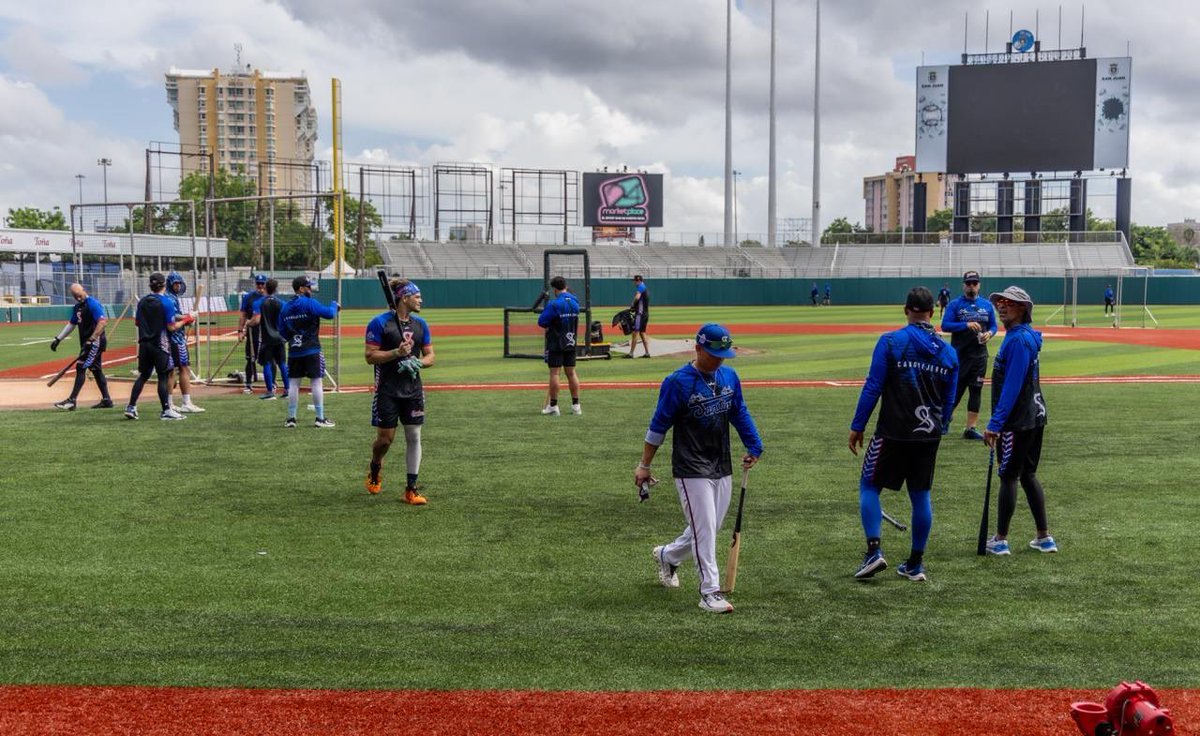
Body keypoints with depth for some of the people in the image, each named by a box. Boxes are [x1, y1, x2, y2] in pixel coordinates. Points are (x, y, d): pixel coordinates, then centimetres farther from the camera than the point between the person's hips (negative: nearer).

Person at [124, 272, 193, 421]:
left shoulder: (142, 301, 5)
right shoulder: (166, 302, -12)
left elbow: (137, 322, 14)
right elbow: (171, 327, -13)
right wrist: (184, 321, 2)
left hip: (144, 344, 6)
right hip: (160, 345, -6)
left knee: (143, 375, 14)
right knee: (163, 376, -1)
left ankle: (131, 407, 11)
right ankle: (166, 411, 1)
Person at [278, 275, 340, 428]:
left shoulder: (285, 308, 8)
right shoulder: (310, 303, -11)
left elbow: (283, 334, 10)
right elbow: (329, 313, -17)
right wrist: (334, 304, 2)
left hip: (293, 351, 5)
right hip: (311, 351, -5)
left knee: (293, 383, 9)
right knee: (316, 382, 0)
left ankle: (291, 418, 11)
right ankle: (320, 418, 1)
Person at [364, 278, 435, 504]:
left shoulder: (420, 324, 8)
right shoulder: (380, 323, -9)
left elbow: (430, 356, 12)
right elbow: (370, 356, -11)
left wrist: (418, 362, -9)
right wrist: (396, 353, -23)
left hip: (413, 390, 5)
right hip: (387, 390, -5)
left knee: (414, 437, 1)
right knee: (385, 438, 1)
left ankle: (411, 488, 8)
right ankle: (375, 468, 33)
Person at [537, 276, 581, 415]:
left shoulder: (554, 304, -15)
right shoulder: (575, 303, 6)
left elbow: (541, 321, -16)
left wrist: (548, 325, 6)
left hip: (556, 344, -6)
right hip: (571, 343, 6)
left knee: (554, 373, -1)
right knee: (571, 373, 10)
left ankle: (553, 406, 2)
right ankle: (576, 405, 12)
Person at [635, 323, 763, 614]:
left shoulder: (729, 376, 4)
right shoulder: (678, 382, -14)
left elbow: (740, 413, 14)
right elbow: (659, 425, -9)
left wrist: (753, 447, 5)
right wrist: (644, 466, -6)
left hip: (722, 467, 7)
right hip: (691, 470, -7)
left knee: (708, 529, 15)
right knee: (704, 530, -7)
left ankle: (667, 555, 39)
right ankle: (710, 591, 2)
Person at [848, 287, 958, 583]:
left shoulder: (890, 342, -8)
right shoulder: (948, 352, 6)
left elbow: (872, 387, -10)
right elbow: (949, 402, 11)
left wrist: (857, 426, -4)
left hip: (893, 433, -4)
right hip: (929, 436, 4)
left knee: (869, 486, 9)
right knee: (921, 496, 12)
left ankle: (874, 550, -5)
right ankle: (915, 564, 19)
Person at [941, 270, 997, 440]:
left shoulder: (987, 305, 10)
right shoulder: (955, 305, -1)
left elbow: (993, 326, 15)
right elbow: (945, 326, -9)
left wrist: (989, 333, -9)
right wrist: (966, 325, -20)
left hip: (979, 355, 3)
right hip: (959, 355, -3)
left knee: (976, 391, 2)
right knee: (955, 389, 0)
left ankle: (971, 428, 6)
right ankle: (946, 418, 24)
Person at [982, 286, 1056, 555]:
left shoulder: (1019, 339, -18)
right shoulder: (1019, 336, 12)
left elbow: (1012, 387, -22)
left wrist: (995, 424, -22)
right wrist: (998, 422, 20)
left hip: (1018, 421, -10)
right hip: (1034, 417, 10)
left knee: (1008, 477, -1)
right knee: (1028, 475, 15)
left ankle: (1000, 540, 7)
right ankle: (1044, 538, 19)